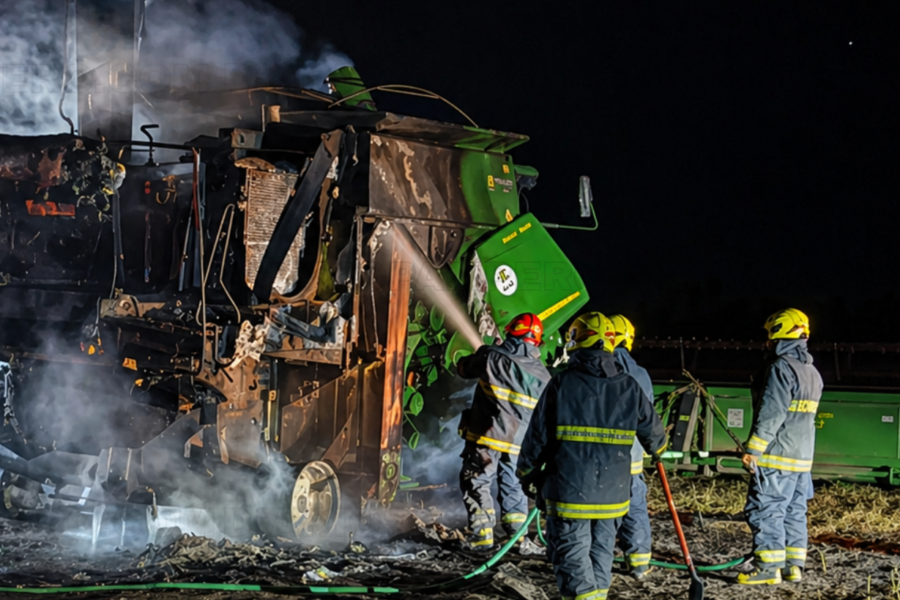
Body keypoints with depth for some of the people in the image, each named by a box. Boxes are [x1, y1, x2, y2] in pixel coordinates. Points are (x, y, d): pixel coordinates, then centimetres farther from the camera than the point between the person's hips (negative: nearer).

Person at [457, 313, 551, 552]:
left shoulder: (491, 356, -8)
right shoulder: (542, 374, 2)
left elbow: (464, 368, 11)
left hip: (486, 437, -3)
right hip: (518, 442, 3)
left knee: (476, 483, 8)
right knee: (513, 486, 18)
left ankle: (482, 536, 3)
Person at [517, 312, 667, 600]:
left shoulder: (561, 384, -9)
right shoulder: (629, 387, 2)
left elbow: (538, 436, -6)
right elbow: (652, 432, 14)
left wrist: (527, 472, 10)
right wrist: (658, 448, 38)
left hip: (568, 492, -4)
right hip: (612, 494, 4)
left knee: (572, 554, -1)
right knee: (602, 550, 19)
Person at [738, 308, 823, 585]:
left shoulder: (781, 367, -15)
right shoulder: (813, 372, 15)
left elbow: (771, 413, -19)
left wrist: (753, 449, -17)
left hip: (777, 458, -9)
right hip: (803, 457, 9)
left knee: (765, 510, -5)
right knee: (794, 511, 13)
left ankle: (768, 568, -6)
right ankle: (793, 566, 15)